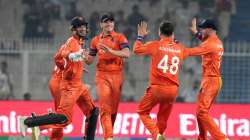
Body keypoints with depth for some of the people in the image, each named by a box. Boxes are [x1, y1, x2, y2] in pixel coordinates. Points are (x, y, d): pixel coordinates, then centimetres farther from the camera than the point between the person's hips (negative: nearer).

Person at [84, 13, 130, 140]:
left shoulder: (120, 38, 2)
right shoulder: (96, 40, 12)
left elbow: (127, 54, -14)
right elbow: (90, 60, 16)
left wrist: (110, 51, -27)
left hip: (116, 76, 0)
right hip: (102, 76, 0)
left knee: (114, 109, 6)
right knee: (105, 108, -13)